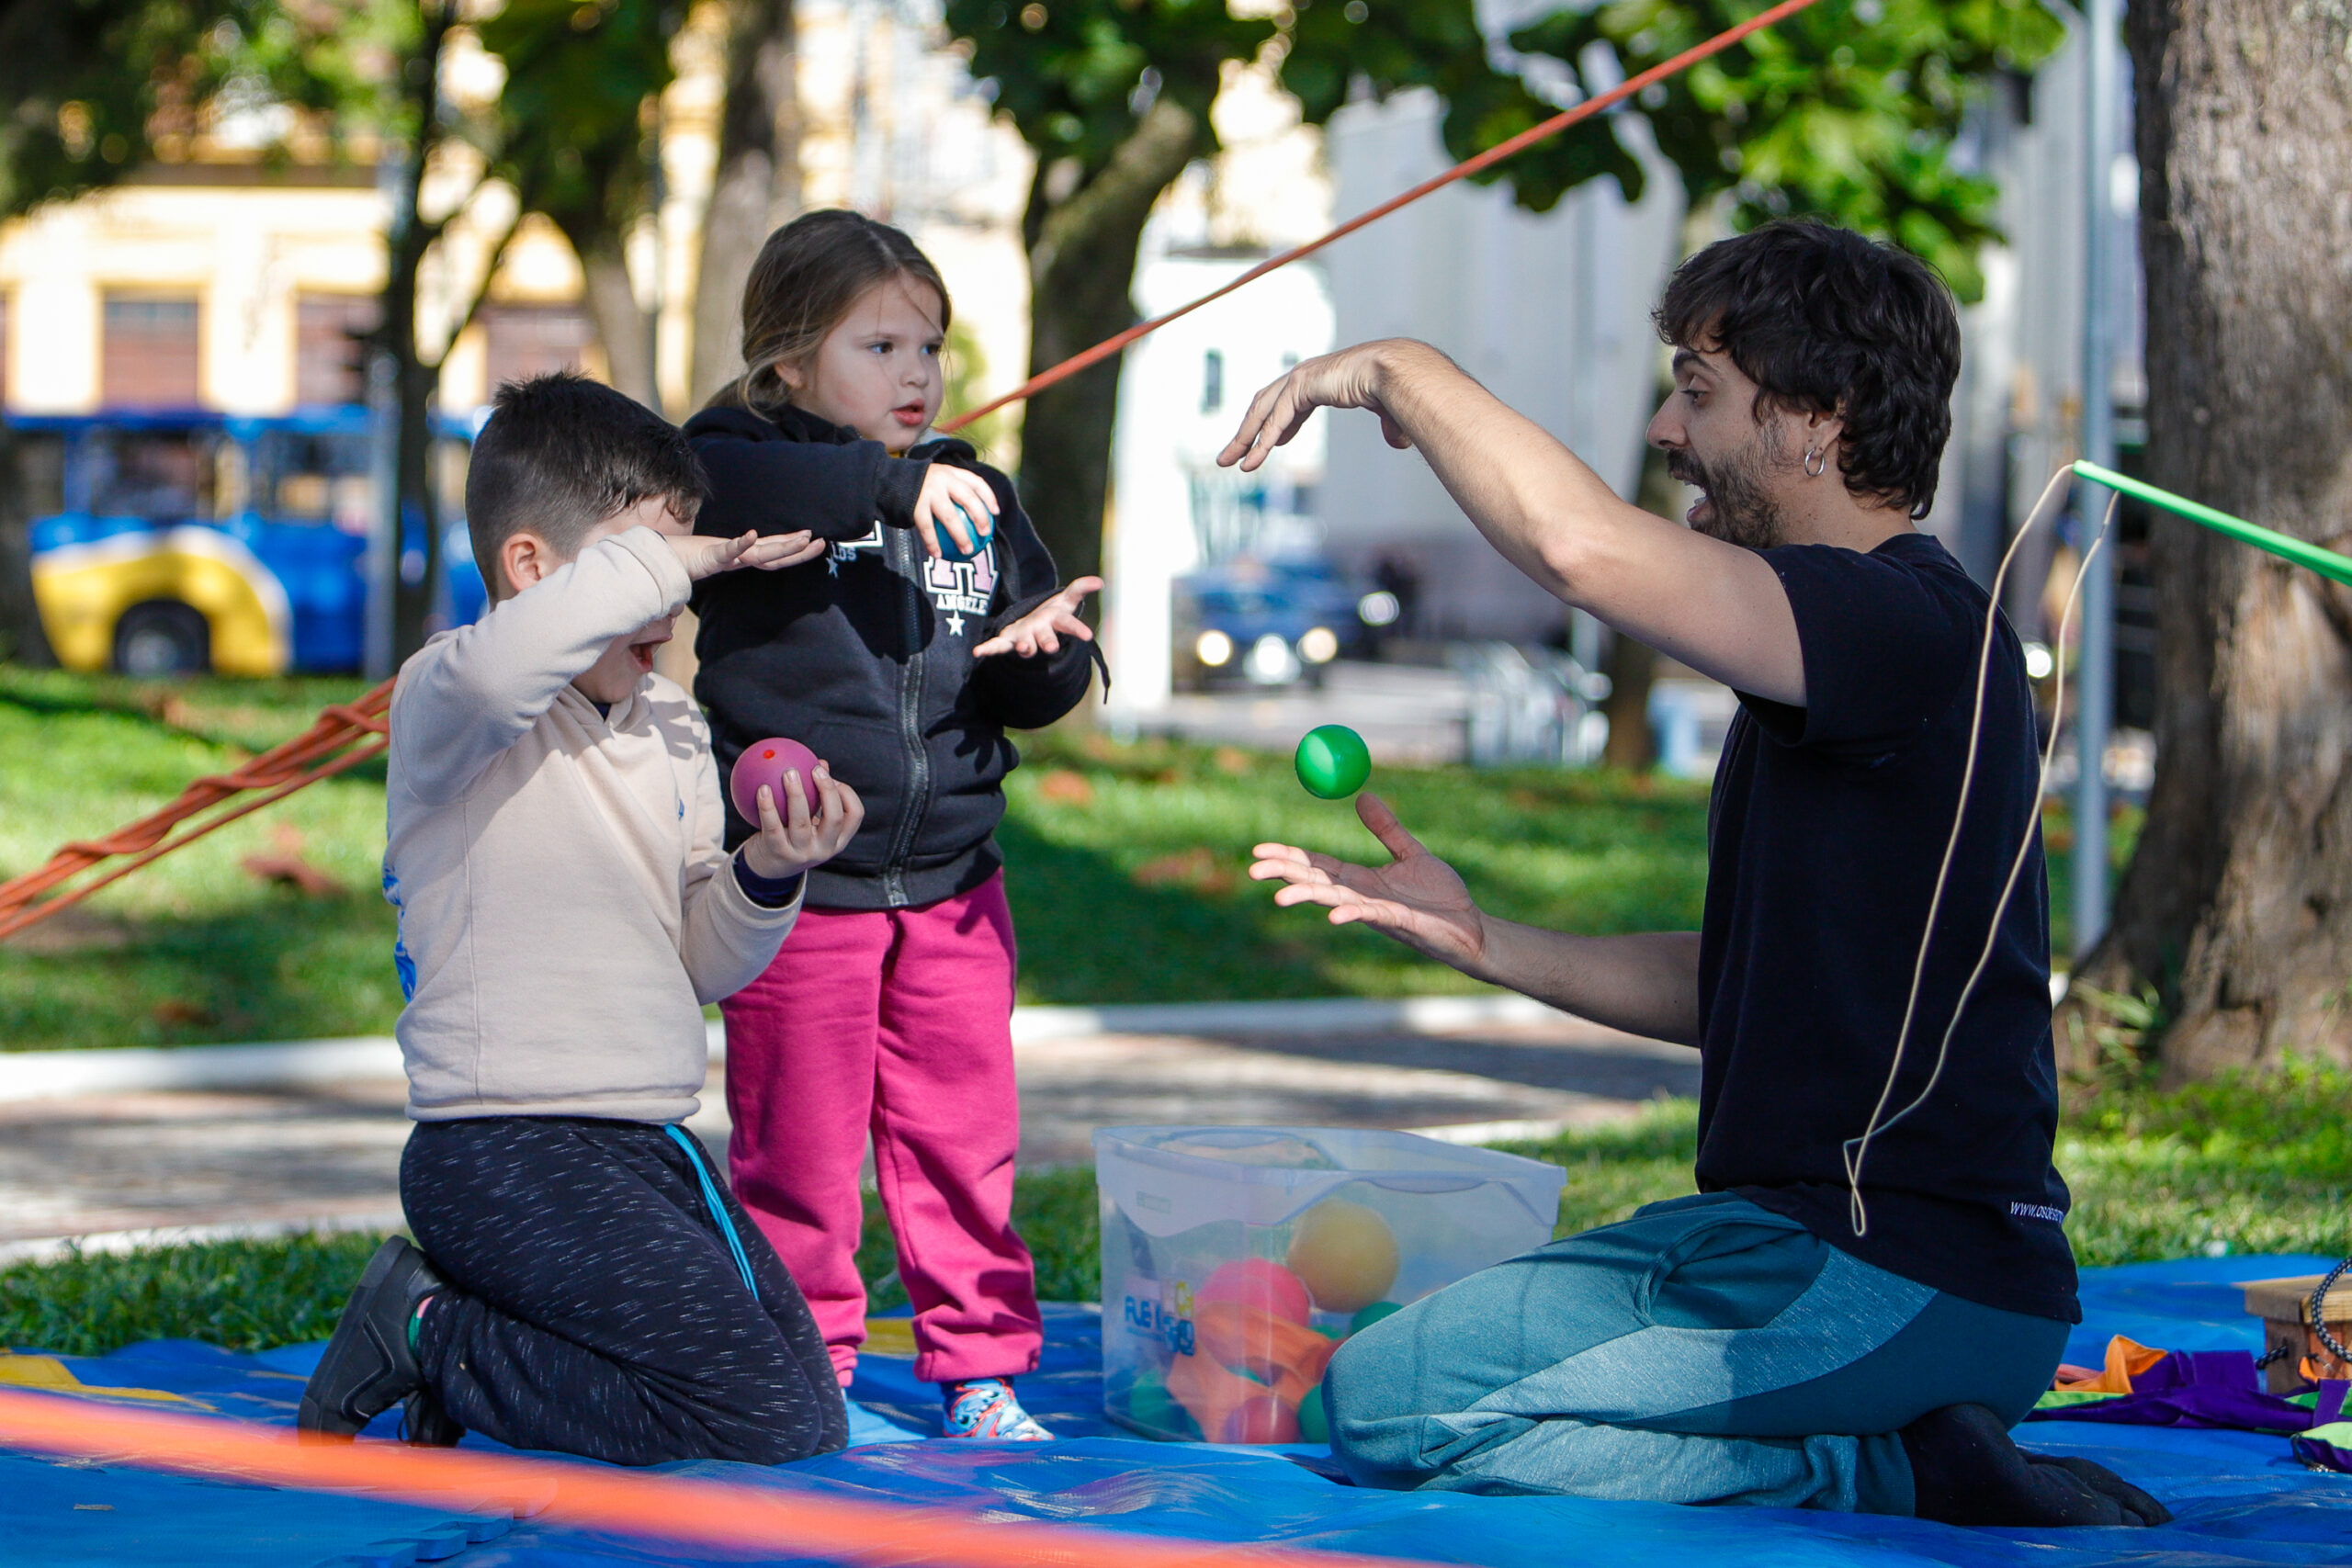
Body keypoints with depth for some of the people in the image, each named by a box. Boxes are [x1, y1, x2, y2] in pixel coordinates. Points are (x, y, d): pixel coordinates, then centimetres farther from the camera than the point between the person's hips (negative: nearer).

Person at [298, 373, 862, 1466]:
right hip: (507, 1158, -9)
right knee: (766, 1419, -17)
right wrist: (668, 556, -26)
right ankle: (428, 1332, -1)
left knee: (818, 1419, 8)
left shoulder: (671, 730, 15)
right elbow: (493, 670, -37)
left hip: (651, 1151, 9)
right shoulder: (449, 702, -9)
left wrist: (768, 875, -3)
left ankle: (447, 1342, 16)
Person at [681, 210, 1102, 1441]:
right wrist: (890, 483, -36)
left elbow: (1035, 693, 17)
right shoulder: (750, 465, -6)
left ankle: (981, 1369, 19)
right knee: (800, 1151, 2)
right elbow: (713, 487, -32)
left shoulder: (974, 499, 11)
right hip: (801, 888, -5)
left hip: (953, 883, 5)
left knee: (967, 1133, 8)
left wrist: (1044, 655, -7)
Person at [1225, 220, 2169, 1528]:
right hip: (1792, 1228, 11)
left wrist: (1400, 373, -15)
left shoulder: (1911, 624, -17)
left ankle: (1887, 1474, -9)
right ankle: (1903, 1449, 7)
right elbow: (1737, 989, 22)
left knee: (1384, 1407, -13)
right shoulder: (1854, 645, 18)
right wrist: (1481, 941, 13)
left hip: (1897, 1288, -11)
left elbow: (1584, 546, -31)